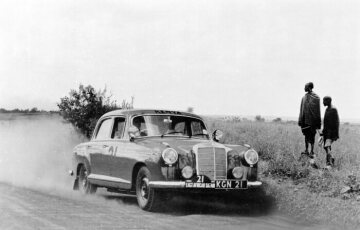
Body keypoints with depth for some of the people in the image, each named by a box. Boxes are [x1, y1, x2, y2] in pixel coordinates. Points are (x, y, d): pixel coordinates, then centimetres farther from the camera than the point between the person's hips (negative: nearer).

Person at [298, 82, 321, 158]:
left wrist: (318, 123, -9)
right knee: (306, 135, 11)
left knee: (312, 135, -2)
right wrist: (300, 121, 11)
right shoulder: (304, 97, 11)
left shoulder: (316, 98, -7)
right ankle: (306, 150, 19)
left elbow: (317, 110, -7)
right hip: (305, 120, 6)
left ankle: (312, 152, 2)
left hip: (312, 119, -6)